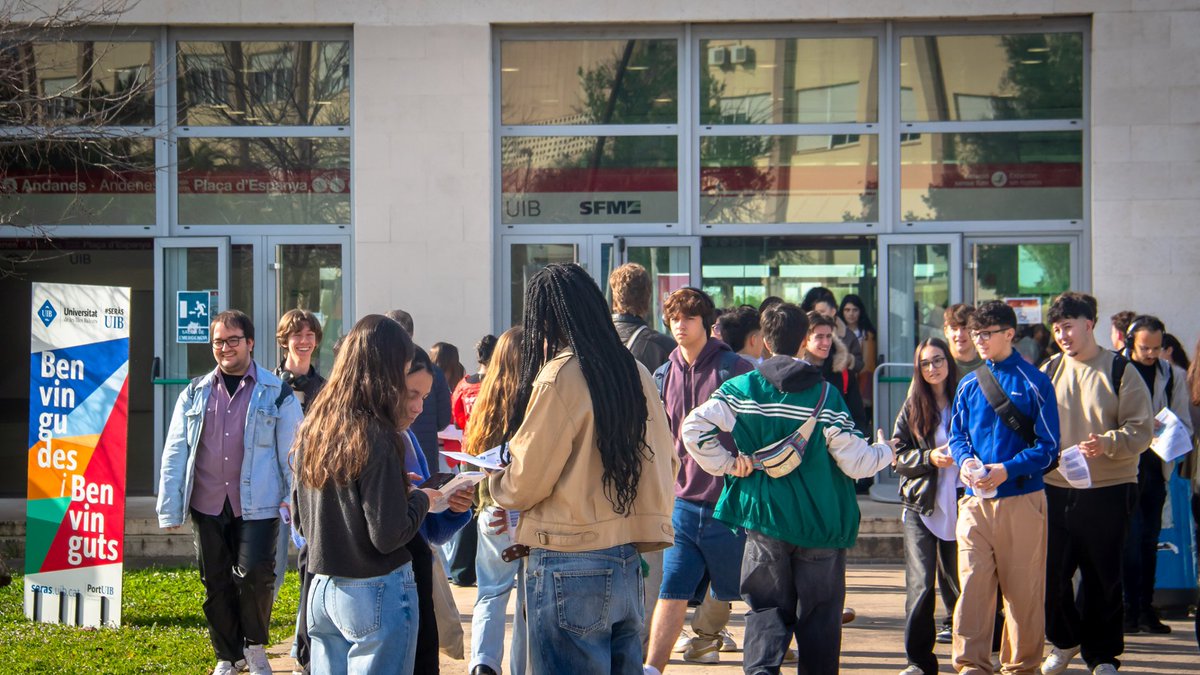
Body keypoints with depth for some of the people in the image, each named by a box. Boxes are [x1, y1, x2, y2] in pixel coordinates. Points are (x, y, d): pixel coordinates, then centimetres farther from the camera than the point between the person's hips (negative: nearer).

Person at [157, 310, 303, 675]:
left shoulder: (278, 394, 2)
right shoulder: (195, 394, 10)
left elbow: (292, 454, 2)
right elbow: (174, 454, 8)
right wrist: (169, 509, 3)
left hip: (257, 507, -3)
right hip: (207, 506, 3)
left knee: (255, 576, -12)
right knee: (216, 584, 8)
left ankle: (255, 645, 14)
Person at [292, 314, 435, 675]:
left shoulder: (312, 429, 3)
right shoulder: (377, 437, -19)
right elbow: (389, 535, -19)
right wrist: (420, 499, 0)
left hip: (321, 590, 7)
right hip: (376, 593, -7)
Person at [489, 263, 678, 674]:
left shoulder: (559, 378, -13)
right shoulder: (636, 374, 7)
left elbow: (525, 483, -9)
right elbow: (666, 464, 13)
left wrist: (494, 482, 11)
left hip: (572, 566, -7)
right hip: (628, 560, 7)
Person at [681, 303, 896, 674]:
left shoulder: (742, 389, -2)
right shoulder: (824, 394, -7)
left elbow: (693, 427, -11)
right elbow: (854, 460, -7)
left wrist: (727, 463, 0)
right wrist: (885, 452, 14)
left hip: (765, 520, 1)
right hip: (821, 525, -1)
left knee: (767, 608, 7)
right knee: (819, 616, 9)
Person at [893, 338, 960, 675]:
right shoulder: (912, 408, 6)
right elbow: (899, 457, 4)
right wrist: (930, 458, -13)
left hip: (959, 505, 0)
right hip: (921, 506, 0)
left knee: (959, 583, 3)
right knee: (920, 585, -6)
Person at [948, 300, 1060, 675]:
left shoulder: (1034, 383, -2)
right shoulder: (969, 385, 11)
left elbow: (1048, 446, -5)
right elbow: (957, 435, 15)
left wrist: (1007, 470, -18)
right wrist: (965, 462, -8)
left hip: (1022, 498, -3)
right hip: (975, 500, 3)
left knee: (1023, 587, 4)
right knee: (972, 581, -7)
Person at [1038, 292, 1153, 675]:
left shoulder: (1119, 371, -2)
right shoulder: (1049, 372, 9)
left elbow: (1141, 429, -7)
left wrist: (1106, 443, -24)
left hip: (1108, 492, -3)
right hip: (1055, 490, 3)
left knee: (1102, 579, 4)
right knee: (1051, 574, 5)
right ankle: (1065, 642, 28)